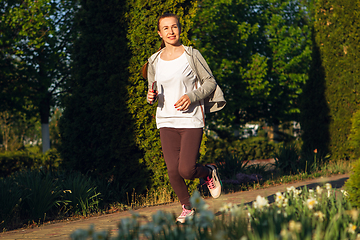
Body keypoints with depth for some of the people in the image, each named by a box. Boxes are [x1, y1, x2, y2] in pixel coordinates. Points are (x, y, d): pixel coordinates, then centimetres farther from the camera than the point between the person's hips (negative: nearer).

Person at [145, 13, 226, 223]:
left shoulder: (192, 55, -2)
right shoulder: (154, 61, 8)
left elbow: (210, 82, 2)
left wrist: (192, 96, -14)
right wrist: (151, 96, -4)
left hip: (191, 120, -3)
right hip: (167, 121, 3)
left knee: (186, 170, -14)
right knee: (173, 171, -6)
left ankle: (209, 173, 22)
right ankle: (187, 207, 20)